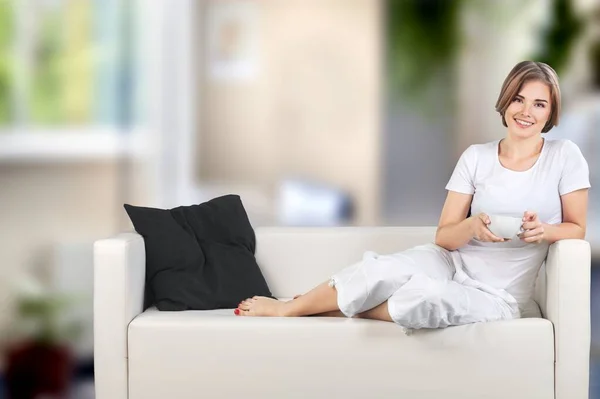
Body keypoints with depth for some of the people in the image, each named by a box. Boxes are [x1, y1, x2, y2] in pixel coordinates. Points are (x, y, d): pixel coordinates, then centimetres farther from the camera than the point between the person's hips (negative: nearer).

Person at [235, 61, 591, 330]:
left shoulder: (565, 156, -4)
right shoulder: (476, 157, 2)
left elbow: (576, 229, 1)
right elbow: (444, 237, 1)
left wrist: (544, 230, -21)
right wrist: (473, 226, -22)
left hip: (499, 294, -2)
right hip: (451, 262, 3)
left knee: (424, 298, -37)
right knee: (381, 271, -30)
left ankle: (335, 309, -12)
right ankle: (285, 307, -10)